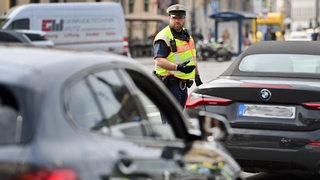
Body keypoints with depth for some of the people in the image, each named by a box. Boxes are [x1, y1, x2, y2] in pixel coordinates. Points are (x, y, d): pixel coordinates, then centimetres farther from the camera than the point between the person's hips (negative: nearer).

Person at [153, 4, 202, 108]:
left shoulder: (186, 35, 17)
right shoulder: (163, 37, -11)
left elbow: (192, 58, 27)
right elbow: (159, 60, -23)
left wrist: (197, 77, 23)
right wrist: (178, 67, -35)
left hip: (183, 85, 8)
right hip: (169, 84, -8)